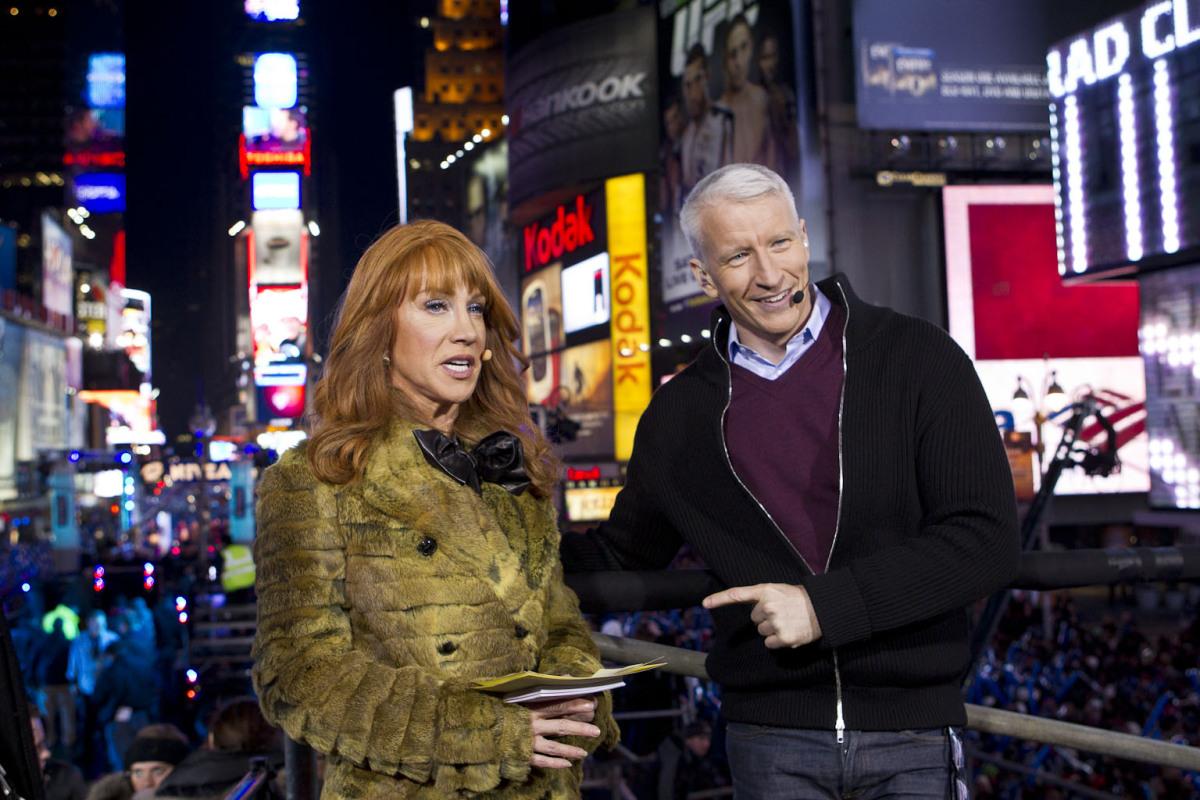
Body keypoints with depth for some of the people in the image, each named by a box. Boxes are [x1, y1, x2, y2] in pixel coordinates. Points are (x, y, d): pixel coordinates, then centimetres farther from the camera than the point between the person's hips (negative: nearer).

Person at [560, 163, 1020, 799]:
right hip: (770, 734, 2)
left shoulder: (920, 360, -4)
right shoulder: (679, 414, 5)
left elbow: (986, 539, -10)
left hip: (912, 729, -2)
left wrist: (826, 604, -17)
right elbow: (620, 556, 19)